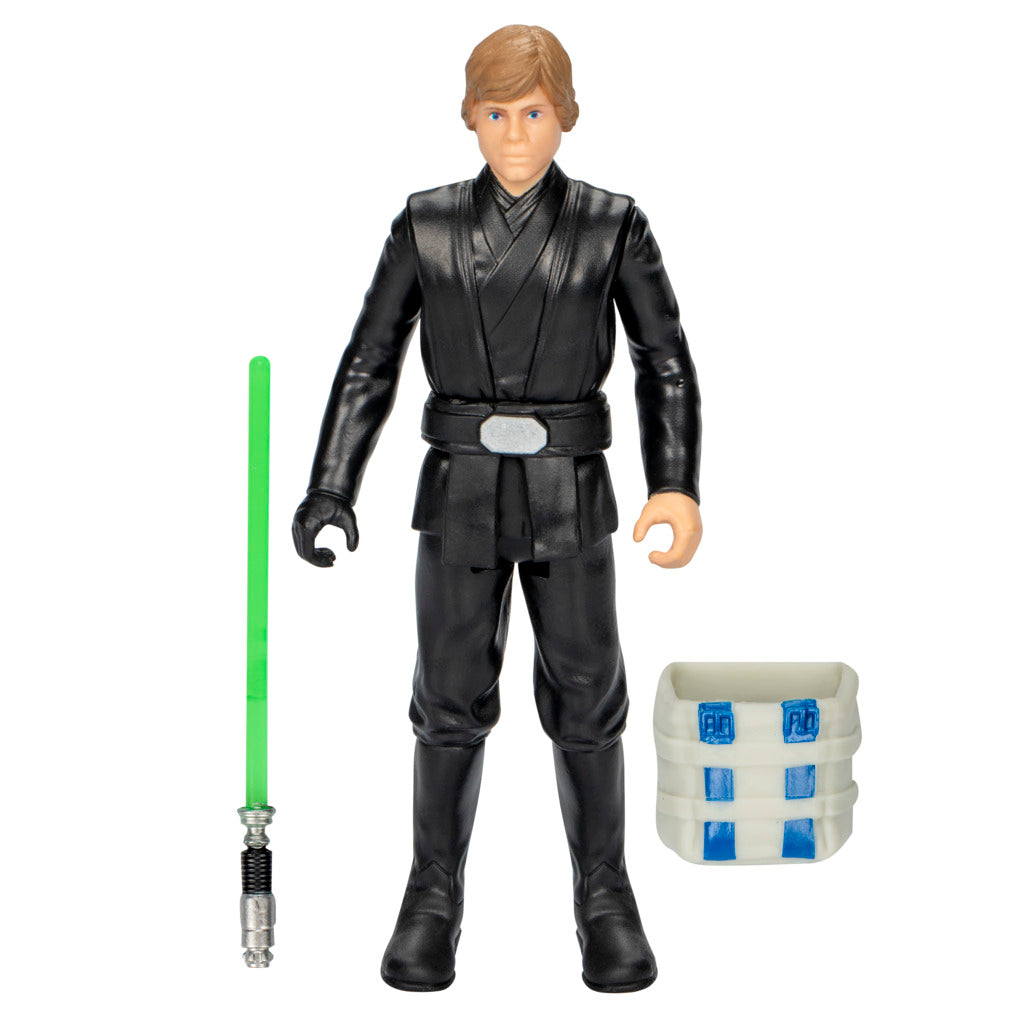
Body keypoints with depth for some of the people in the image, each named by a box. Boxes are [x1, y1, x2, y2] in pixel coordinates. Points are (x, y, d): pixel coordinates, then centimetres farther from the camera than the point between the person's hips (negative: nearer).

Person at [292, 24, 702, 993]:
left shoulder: (612, 226, 0)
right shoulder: (426, 225, 2)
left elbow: (665, 362, 0)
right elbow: (369, 365, 3)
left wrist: (677, 487, -14)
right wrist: (329, 494, -5)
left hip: (569, 495, 0)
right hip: (462, 489, 1)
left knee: (585, 699, 0)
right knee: (450, 698, -2)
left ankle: (605, 902, 15)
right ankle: (434, 903, 13)